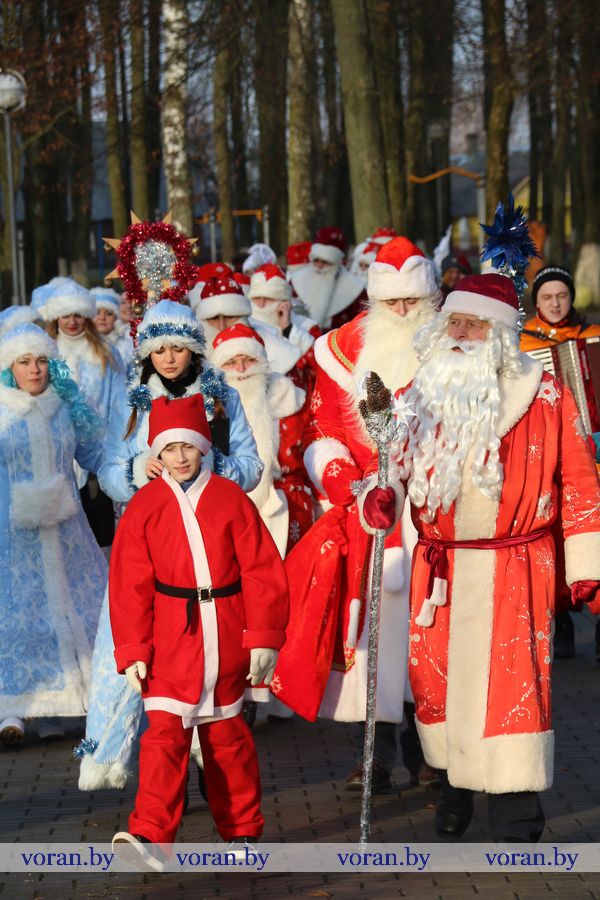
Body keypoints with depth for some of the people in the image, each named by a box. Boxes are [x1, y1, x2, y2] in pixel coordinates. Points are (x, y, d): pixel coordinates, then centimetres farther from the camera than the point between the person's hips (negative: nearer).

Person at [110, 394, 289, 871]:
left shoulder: (231, 499, -1)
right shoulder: (145, 507, 0)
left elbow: (262, 572, -2)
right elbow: (130, 584, 0)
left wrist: (263, 637, -6)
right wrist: (132, 651, -5)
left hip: (227, 642, 1)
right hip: (170, 643, 0)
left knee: (227, 735, 11)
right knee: (165, 734, -10)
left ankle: (243, 830, 24)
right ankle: (149, 836, -15)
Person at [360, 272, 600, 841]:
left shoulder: (544, 396, -2)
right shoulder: (420, 394, 8)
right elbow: (394, 463, 10)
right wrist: (377, 498, -14)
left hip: (514, 574, -4)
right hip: (438, 574, 4)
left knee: (509, 689, -6)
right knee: (438, 685, 9)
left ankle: (515, 830, 0)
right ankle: (453, 790, 28)